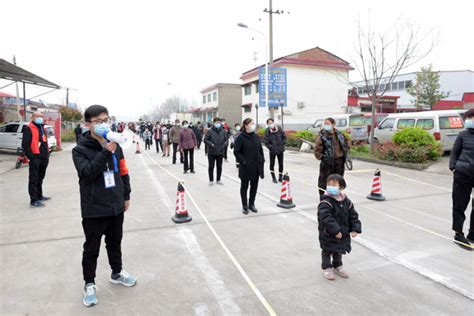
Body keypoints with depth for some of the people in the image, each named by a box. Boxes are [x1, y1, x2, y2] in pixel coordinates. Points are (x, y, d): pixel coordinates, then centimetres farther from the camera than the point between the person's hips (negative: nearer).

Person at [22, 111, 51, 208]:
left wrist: (47, 156, 17)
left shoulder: (43, 129, 19)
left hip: (43, 159, 8)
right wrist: (31, 157, -19)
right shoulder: (28, 129, -7)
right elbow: (25, 145, -14)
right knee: (34, 179, -6)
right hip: (35, 158, -8)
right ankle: (33, 200, -4)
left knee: (40, 178, 18)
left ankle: (39, 196, 29)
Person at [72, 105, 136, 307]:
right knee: (91, 249, 10)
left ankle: (117, 273, 41)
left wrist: (126, 196, 14)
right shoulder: (80, 150, -9)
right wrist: (106, 152, -30)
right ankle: (89, 283, 28)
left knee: (115, 243, 20)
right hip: (94, 209, -4)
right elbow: (87, 172, -25)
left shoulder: (115, 147, 3)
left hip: (116, 207, 4)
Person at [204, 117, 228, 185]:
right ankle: (211, 180, 18)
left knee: (219, 167, 11)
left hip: (220, 152, 4)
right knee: (211, 166, 6)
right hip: (211, 152, -3)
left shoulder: (222, 131, 4)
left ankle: (218, 180, 25)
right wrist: (211, 144, -20)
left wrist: (224, 144, -5)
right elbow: (205, 139, -7)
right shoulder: (210, 131, -8)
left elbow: (225, 139, 13)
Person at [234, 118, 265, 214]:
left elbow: (260, 149, 14)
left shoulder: (256, 136, 6)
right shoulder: (241, 137, -11)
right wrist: (243, 161, -16)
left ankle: (251, 204, 29)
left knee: (254, 186, 13)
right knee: (244, 187, 8)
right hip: (246, 167, -5)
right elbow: (236, 151, -11)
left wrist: (262, 160, 6)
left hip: (256, 167, 6)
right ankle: (244, 206, 20)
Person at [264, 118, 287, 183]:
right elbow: (266, 142, -11)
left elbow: (284, 136, 9)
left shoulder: (279, 128, -4)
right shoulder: (267, 131, -13)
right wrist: (271, 147, -15)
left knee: (281, 164, 10)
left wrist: (283, 144, 2)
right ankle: (273, 178, 23)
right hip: (273, 151, -3)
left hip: (280, 150, 3)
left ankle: (280, 177, 25)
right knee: (272, 164, 7)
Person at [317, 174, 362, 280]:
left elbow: (353, 216, 4)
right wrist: (335, 231, -32)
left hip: (343, 233, 6)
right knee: (327, 251, 11)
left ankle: (337, 266, 45)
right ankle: (326, 268, 30)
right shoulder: (326, 202, -24)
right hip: (328, 234, -6)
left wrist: (355, 229, -4)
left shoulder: (346, 201, -4)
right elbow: (326, 218, -31)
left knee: (339, 250, 24)